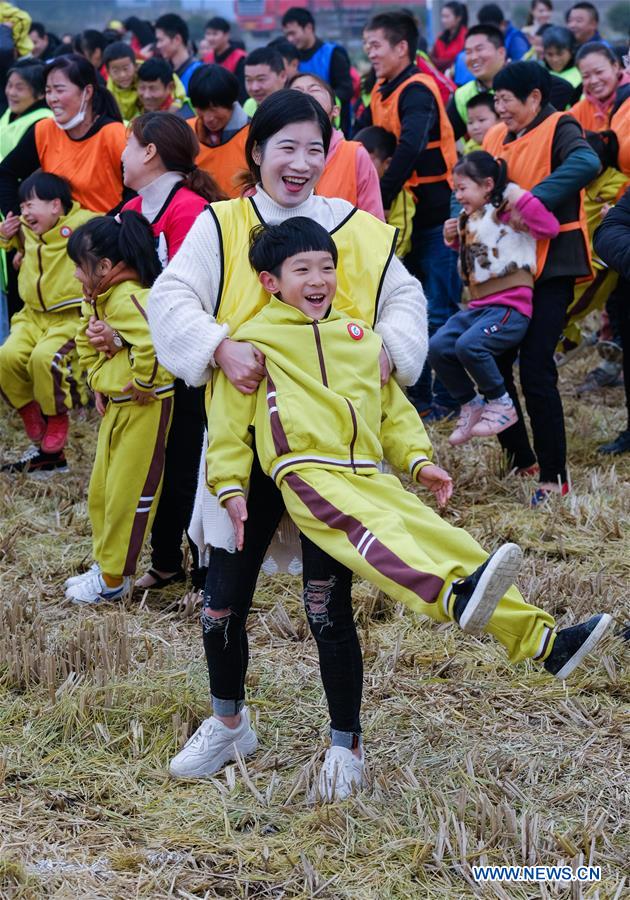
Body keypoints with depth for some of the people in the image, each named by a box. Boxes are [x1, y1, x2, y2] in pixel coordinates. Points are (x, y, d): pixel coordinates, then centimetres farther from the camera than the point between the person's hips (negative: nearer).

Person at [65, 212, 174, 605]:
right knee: (101, 489, 17)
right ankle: (105, 564, 29)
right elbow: (86, 342, 25)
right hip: (115, 406, 10)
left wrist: (143, 384, -26)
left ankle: (114, 580, 8)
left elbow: (154, 341, -40)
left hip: (144, 409, -10)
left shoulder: (127, 298, -24)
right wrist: (99, 379, 13)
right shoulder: (99, 299, 8)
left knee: (127, 494, -1)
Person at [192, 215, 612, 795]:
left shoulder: (360, 337, 23)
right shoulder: (255, 340, 6)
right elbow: (229, 421, 5)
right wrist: (231, 488, -2)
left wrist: (419, 461, 14)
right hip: (308, 474, -7)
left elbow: (393, 408, 26)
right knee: (374, 532, -34)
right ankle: (456, 599, -62)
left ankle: (543, 641, -7)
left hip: (370, 476, 7)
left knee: (447, 541, -5)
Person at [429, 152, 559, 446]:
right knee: (438, 347, -8)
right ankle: (470, 405, 9)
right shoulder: (469, 220, 19)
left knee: (469, 344, -30)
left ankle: (502, 404, -8)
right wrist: (455, 241, 20)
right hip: (478, 307, 9)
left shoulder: (506, 212, -8)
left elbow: (549, 227, -22)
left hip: (510, 307, -9)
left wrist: (520, 196, -23)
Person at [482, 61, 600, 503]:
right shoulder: (497, 138, 13)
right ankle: (519, 459, 23)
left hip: (550, 264, -7)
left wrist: (535, 199, -38)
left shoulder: (558, 130, -9)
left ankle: (554, 477, -1)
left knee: (536, 368, -11)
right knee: (493, 361, 7)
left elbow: (586, 162, -30)